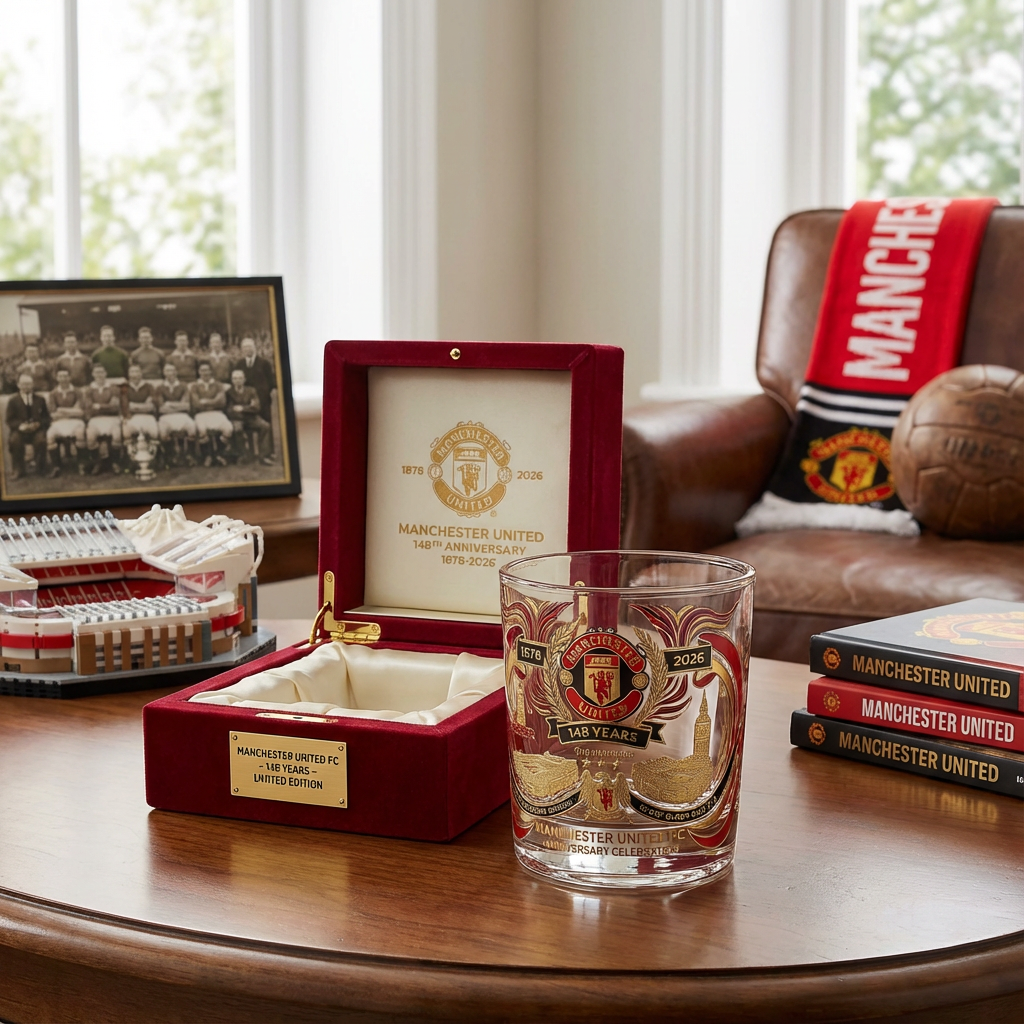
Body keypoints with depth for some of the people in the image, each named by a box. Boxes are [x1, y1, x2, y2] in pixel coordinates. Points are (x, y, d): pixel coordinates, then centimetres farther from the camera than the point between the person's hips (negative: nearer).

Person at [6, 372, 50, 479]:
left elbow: (46, 417, 10)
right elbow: (10, 419, 2)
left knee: (41, 440, -33)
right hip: (20, 430, -1)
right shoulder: (13, 400, 6)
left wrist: (38, 424, -12)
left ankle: (40, 469, -10)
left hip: (37, 429, 1)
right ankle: (19, 469, -14)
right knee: (15, 441, -34)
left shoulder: (40, 399, 12)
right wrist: (20, 425, -19)